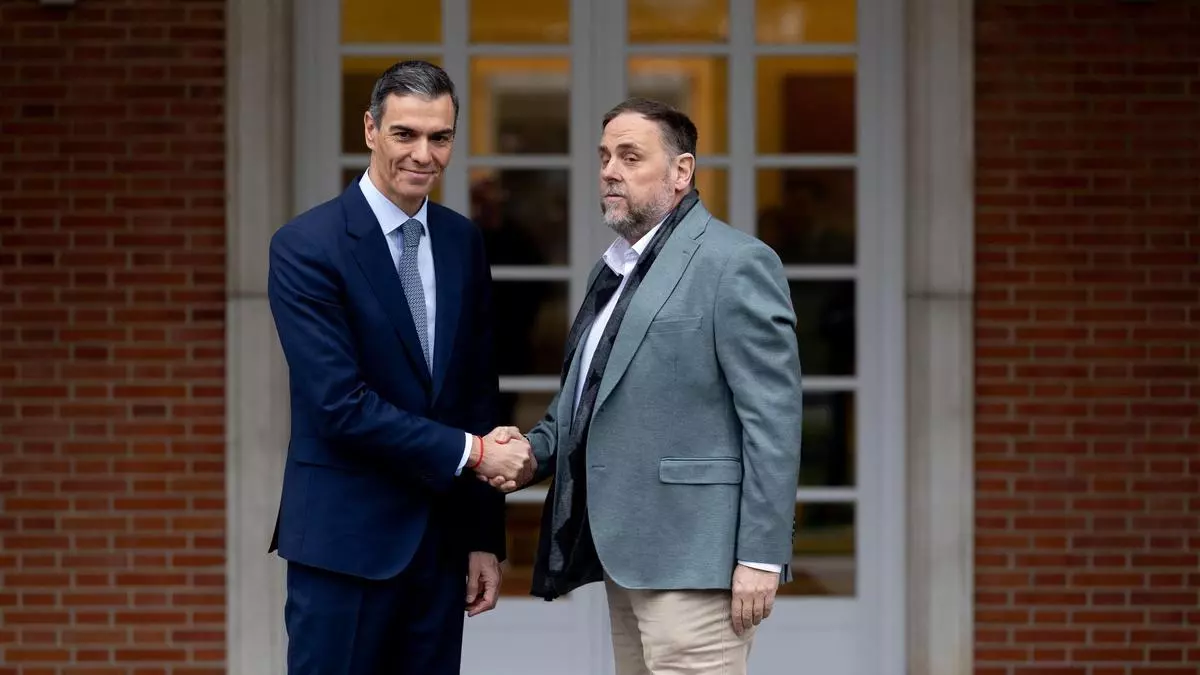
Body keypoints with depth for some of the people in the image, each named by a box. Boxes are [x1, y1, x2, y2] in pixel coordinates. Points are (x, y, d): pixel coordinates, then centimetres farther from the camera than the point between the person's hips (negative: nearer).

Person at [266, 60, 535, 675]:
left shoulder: (462, 242, 9)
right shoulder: (306, 247, -10)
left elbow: (478, 396, 12)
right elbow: (339, 404, -17)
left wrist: (485, 537, 10)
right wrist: (471, 452, -15)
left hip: (442, 538, 6)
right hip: (345, 538, -5)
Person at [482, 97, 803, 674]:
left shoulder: (736, 264, -8)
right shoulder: (614, 270, 19)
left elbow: (771, 420, -13)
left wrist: (761, 556, -17)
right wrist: (533, 450, 5)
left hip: (691, 558, -9)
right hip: (624, 555, 9)